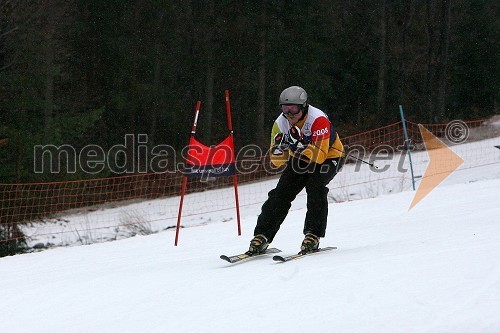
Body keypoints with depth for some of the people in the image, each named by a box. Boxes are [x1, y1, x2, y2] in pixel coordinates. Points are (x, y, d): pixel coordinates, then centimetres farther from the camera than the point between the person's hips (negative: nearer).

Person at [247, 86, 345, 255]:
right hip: (300, 159, 5)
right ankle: (261, 237, -8)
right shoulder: (281, 123, -15)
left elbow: (319, 156, -37)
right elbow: (276, 161, -11)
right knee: (281, 193, -11)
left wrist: (298, 145, -49)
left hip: (329, 156, -5)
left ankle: (313, 236, -25)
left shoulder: (318, 119, -32)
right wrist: (280, 148, -33)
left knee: (315, 186, -30)